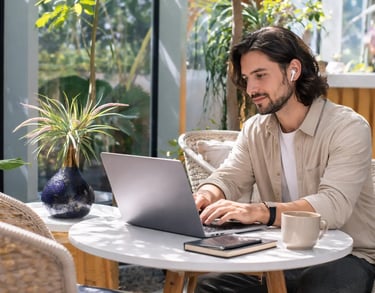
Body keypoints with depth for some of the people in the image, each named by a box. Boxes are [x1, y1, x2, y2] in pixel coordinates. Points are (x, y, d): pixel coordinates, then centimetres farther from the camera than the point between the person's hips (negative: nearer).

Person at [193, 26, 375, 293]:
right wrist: (205, 196, -25)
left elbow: (333, 205, -28)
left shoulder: (348, 128, -14)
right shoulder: (254, 130, 7)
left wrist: (259, 211, -43)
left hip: (345, 257, -4)